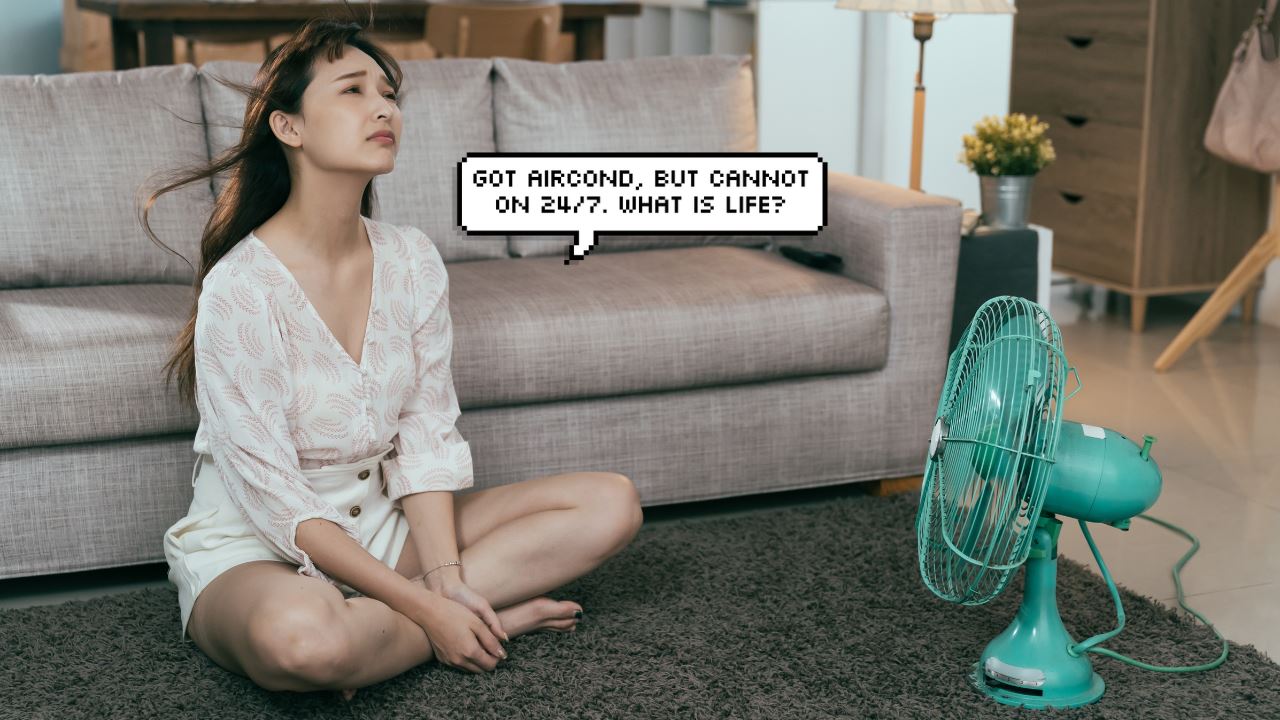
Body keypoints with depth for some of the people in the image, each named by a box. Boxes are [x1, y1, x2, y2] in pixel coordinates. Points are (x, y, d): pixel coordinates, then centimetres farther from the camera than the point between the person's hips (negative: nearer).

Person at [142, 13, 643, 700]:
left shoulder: (412, 259, -2)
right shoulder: (240, 289, -20)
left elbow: (426, 440, -1)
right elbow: (278, 503, -21)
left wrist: (445, 581, -16)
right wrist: (429, 609, -23)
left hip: (383, 524, 6)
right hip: (251, 548, -6)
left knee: (613, 502, -5)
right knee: (299, 634, -43)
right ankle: (492, 614, -14)